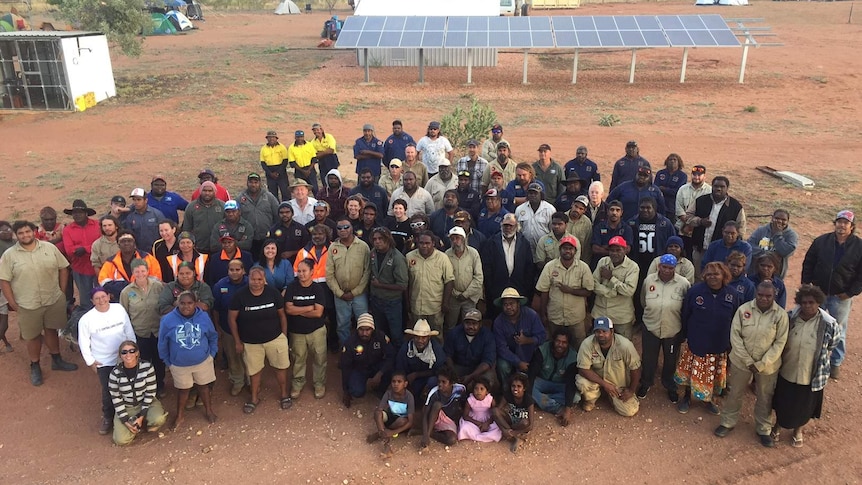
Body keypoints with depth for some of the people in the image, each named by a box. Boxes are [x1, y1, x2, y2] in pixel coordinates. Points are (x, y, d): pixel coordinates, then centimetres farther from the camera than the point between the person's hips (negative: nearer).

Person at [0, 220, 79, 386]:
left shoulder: (50, 247, -3)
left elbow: (63, 269, 4)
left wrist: (62, 292, 1)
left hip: (54, 301, 2)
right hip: (28, 305, -2)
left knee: (51, 330, 17)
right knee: (33, 336, 10)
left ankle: (56, 360, 35)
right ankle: (35, 367, 27)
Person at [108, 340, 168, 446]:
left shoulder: (147, 367, -19)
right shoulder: (115, 373, -16)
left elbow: (150, 392, -12)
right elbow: (116, 398, -7)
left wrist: (141, 416, -16)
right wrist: (126, 421, -12)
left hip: (146, 402, -1)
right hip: (125, 407, 1)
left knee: (159, 419, -31)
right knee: (121, 440, -16)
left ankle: (143, 423, 5)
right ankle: (138, 427, 15)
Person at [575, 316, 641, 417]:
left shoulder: (625, 345, -27)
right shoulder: (587, 344, -26)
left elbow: (635, 368, -15)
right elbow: (583, 369, -24)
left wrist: (631, 390, -7)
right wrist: (604, 384, -28)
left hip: (619, 383, 1)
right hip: (596, 379, -1)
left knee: (629, 411, -11)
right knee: (582, 383, -31)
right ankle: (589, 401, 4)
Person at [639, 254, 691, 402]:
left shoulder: (684, 283, -14)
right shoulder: (648, 280, -8)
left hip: (673, 330, -1)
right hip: (651, 327, 1)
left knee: (671, 361, 18)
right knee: (648, 359, 17)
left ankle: (670, 387, 42)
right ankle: (645, 384, 40)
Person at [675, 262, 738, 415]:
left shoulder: (732, 294, -7)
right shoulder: (695, 291, -13)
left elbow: (735, 320, 2)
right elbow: (685, 315, -5)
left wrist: (731, 341, 4)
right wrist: (682, 336, -1)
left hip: (719, 345, 2)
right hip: (696, 342, -2)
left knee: (712, 374, 15)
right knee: (692, 371, 11)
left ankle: (707, 399, 38)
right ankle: (687, 397, 34)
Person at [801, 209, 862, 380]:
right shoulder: (821, 241, -5)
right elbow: (808, 263, 3)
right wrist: (806, 284, -3)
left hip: (841, 297, -2)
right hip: (818, 293, 2)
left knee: (838, 331, 11)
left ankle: (836, 362, 26)